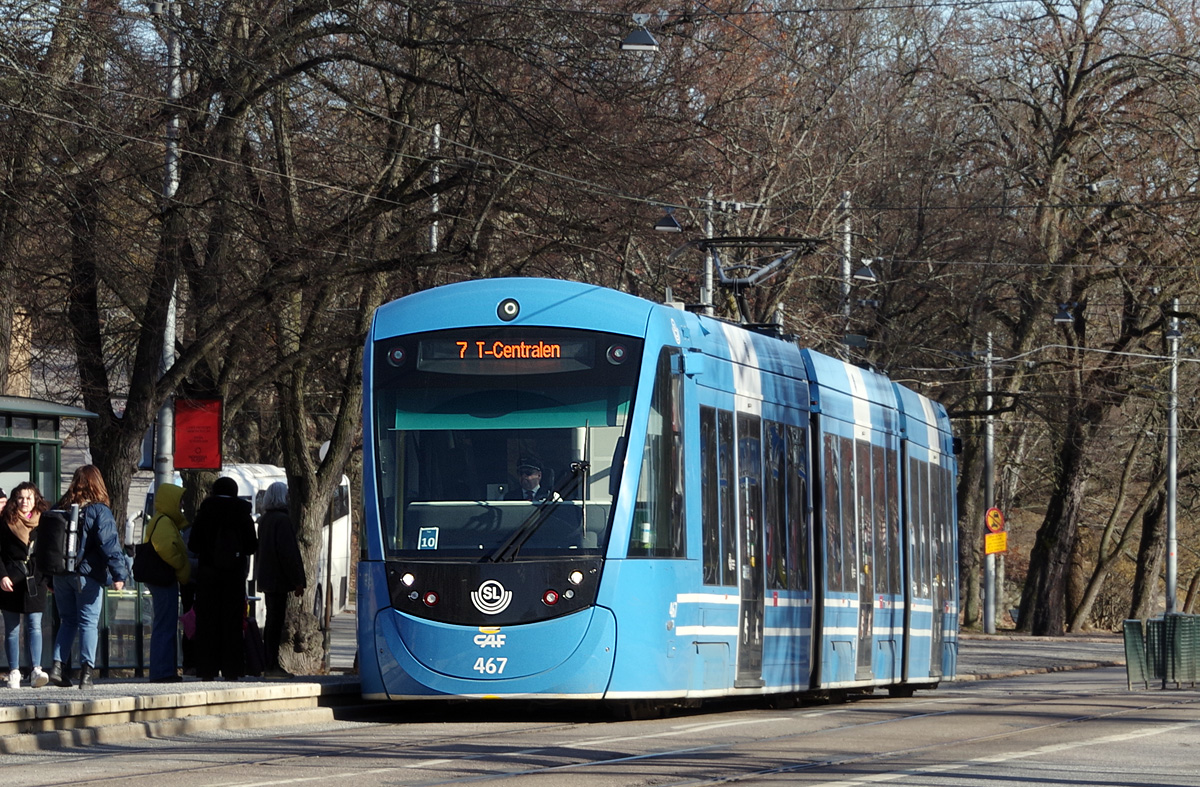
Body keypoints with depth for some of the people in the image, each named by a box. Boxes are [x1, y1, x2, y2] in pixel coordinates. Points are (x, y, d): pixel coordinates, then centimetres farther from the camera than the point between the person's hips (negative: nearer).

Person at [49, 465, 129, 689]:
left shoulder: (60, 509, 6)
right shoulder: (99, 511, -8)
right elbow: (109, 543, -16)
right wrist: (119, 574, -18)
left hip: (61, 575, 4)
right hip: (88, 575, -4)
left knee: (67, 621, 14)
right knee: (89, 622, 0)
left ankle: (58, 665, 2)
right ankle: (87, 670, -8)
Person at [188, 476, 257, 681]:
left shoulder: (205, 512, -2)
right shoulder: (242, 514, -1)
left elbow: (193, 545, -1)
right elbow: (251, 546, 1)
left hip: (208, 572, 0)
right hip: (234, 572, 0)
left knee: (207, 620, 3)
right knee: (232, 622, 3)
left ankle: (207, 670, 0)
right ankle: (231, 670, -1)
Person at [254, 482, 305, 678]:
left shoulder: (264, 520, 13)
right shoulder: (282, 520, -15)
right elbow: (288, 552, -18)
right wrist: (298, 581, -14)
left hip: (266, 578, 9)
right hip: (279, 579, -9)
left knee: (272, 620, 14)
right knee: (276, 620, -7)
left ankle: (269, 664, 16)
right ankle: (272, 666, -8)